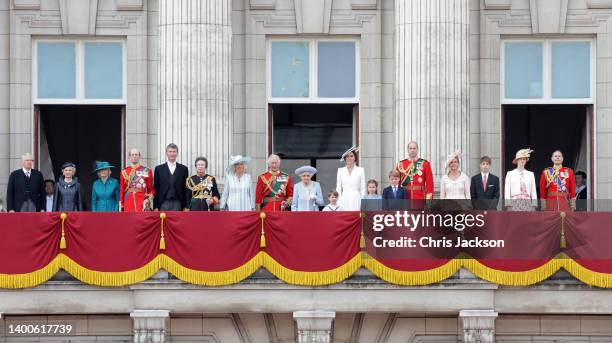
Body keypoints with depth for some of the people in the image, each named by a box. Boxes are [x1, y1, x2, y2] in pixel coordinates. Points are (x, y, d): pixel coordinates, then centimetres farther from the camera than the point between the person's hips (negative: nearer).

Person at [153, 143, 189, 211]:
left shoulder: (184, 169, 9)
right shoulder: (159, 169, 9)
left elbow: (186, 189, 8)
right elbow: (156, 189, 7)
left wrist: (186, 206, 1)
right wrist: (155, 207, 0)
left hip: (178, 204, 0)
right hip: (164, 203, 0)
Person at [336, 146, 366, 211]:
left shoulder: (360, 170, 4)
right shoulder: (340, 170, 9)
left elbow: (363, 189, 4)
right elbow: (338, 188, 10)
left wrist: (363, 202, -3)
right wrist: (338, 203, 2)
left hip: (356, 200, -1)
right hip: (344, 200, 1)